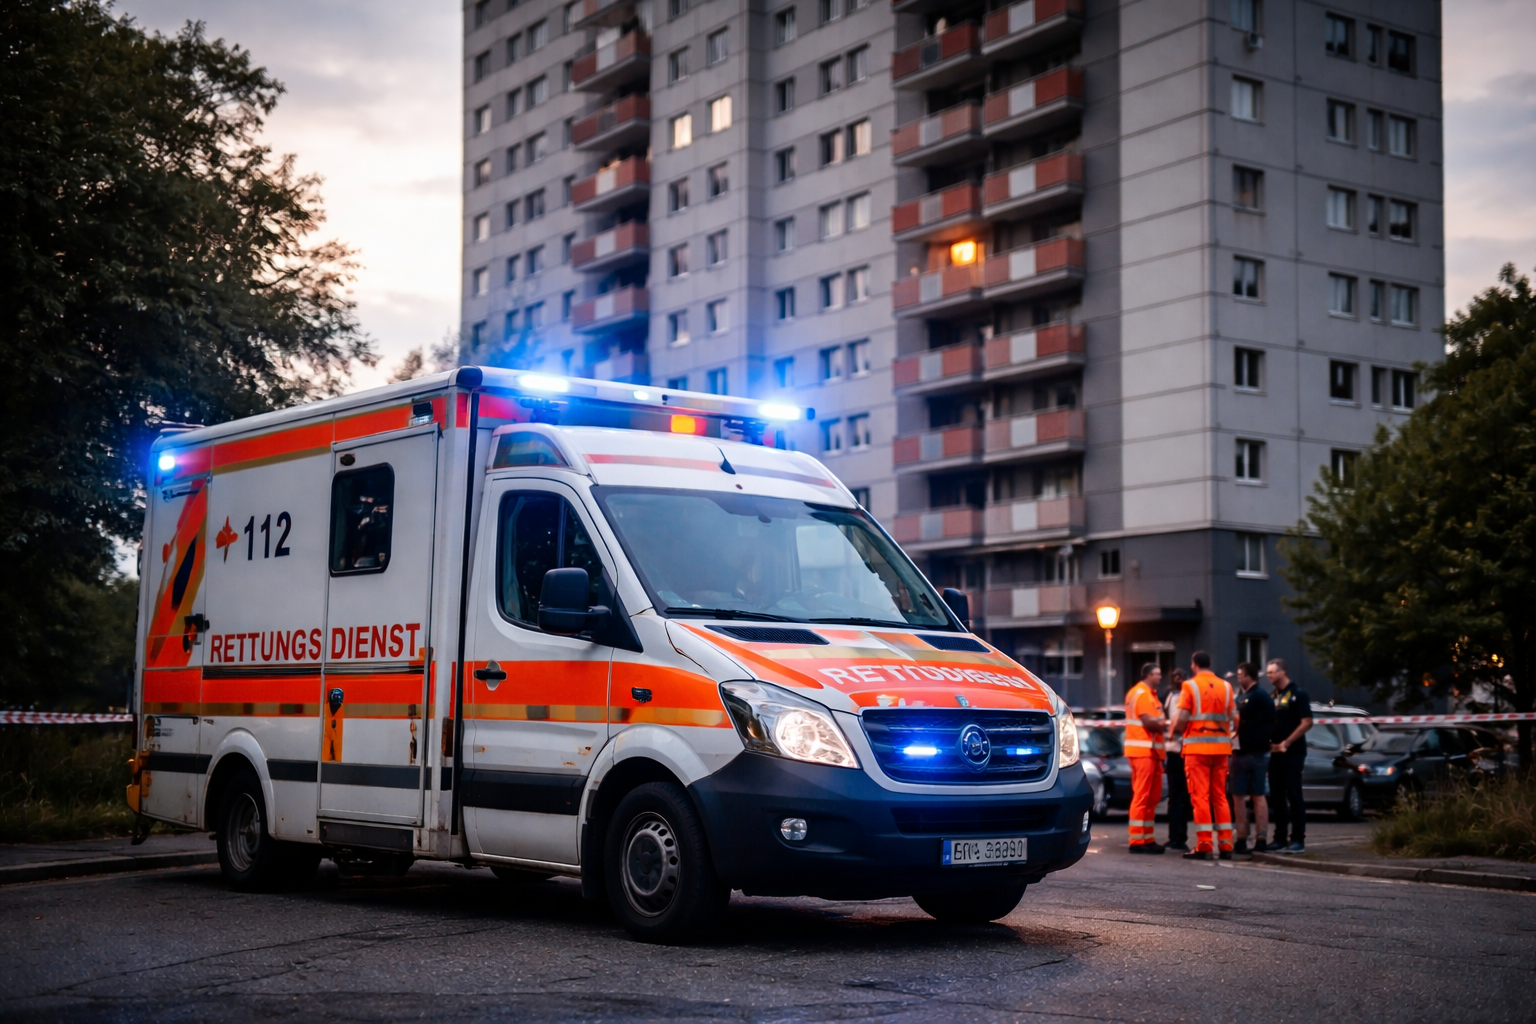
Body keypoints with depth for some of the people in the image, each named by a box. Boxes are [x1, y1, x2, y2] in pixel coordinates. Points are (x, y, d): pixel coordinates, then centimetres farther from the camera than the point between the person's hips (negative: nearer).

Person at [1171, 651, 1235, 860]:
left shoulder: (1190, 686, -6)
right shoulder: (1226, 686, 7)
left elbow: (1182, 719, -11)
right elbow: (1231, 719, 4)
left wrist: (1177, 728, 9)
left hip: (1197, 747, -4)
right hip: (1221, 746, 4)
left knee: (1200, 796, -2)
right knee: (1220, 796, 10)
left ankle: (1204, 845, -5)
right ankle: (1225, 844, 8)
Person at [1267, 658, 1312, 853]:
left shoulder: (1297, 695, -6)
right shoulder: (1273, 697, 15)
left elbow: (1307, 722, -12)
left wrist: (1286, 743, -15)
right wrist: (1270, 742, 2)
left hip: (1292, 753, -7)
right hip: (1275, 753, 7)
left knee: (1294, 795, -6)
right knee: (1276, 796, 7)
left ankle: (1298, 840, -5)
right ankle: (1280, 838, 12)